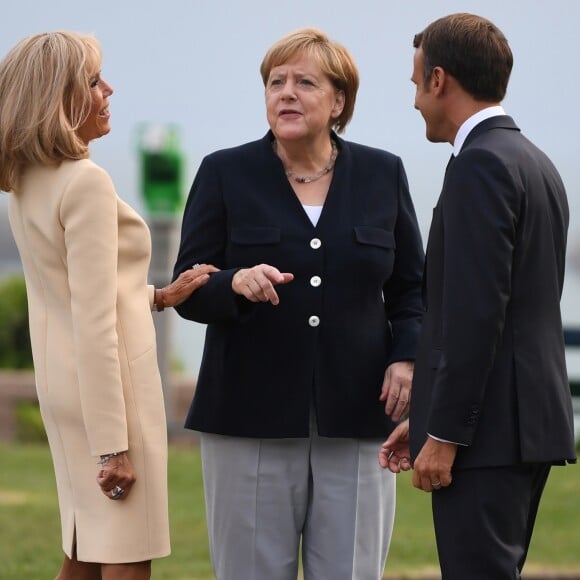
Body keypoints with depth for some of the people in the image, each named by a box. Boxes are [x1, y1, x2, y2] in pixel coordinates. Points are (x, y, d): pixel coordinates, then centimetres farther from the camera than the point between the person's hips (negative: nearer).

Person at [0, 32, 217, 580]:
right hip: (109, 389, -9)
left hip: (63, 387, 9)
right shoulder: (86, 183, -18)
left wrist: (158, 295, 9)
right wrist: (113, 446, -21)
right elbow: (94, 325, -21)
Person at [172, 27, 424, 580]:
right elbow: (188, 291, 1)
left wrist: (406, 357, -3)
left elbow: (412, 287, 14)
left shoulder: (382, 175, 9)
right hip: (251, 419, -1)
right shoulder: (224, 174, 4)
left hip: (355, 418, 1)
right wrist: (236, 284, -20)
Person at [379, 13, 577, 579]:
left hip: (488, 429, -10)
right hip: (532, 421, 10)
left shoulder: (480, 165, -13)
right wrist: (430, 416, 19)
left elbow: (478, 310, -20)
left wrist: (444, 435, -17)